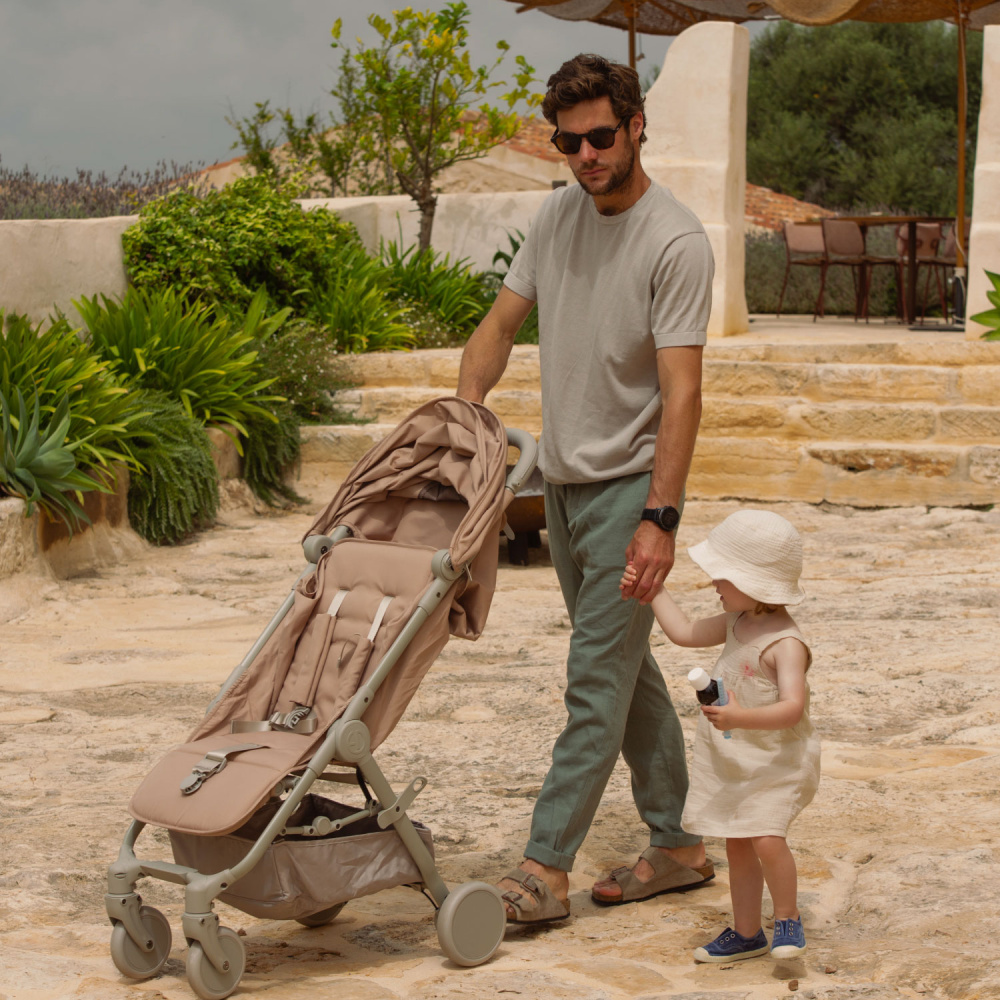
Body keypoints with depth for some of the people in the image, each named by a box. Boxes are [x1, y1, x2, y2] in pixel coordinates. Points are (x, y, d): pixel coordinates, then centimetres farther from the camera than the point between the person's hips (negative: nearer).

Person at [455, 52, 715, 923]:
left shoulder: (677, 242, -16)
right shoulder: (560, 214, 6)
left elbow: (681, 392, -21)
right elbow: (501, 325, 13)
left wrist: (660, 517, -27)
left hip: (629, 485, -8)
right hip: (563, 481, 8)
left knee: (597, 681, -6)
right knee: (627, 670, 14)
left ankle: (545, 869, -3)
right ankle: (677, 844, 25)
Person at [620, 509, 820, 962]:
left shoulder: (785, 643, -23)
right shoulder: (736, 623, 5)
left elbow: (792, 707, -33)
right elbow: (685, 633, 19)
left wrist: (741, 717, -45)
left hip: (775, 762, -8)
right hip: (729, 760, 8)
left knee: (766, 838, -21)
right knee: (736, 844, 13)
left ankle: (788, 918, 0)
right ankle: (746, 933, 25)